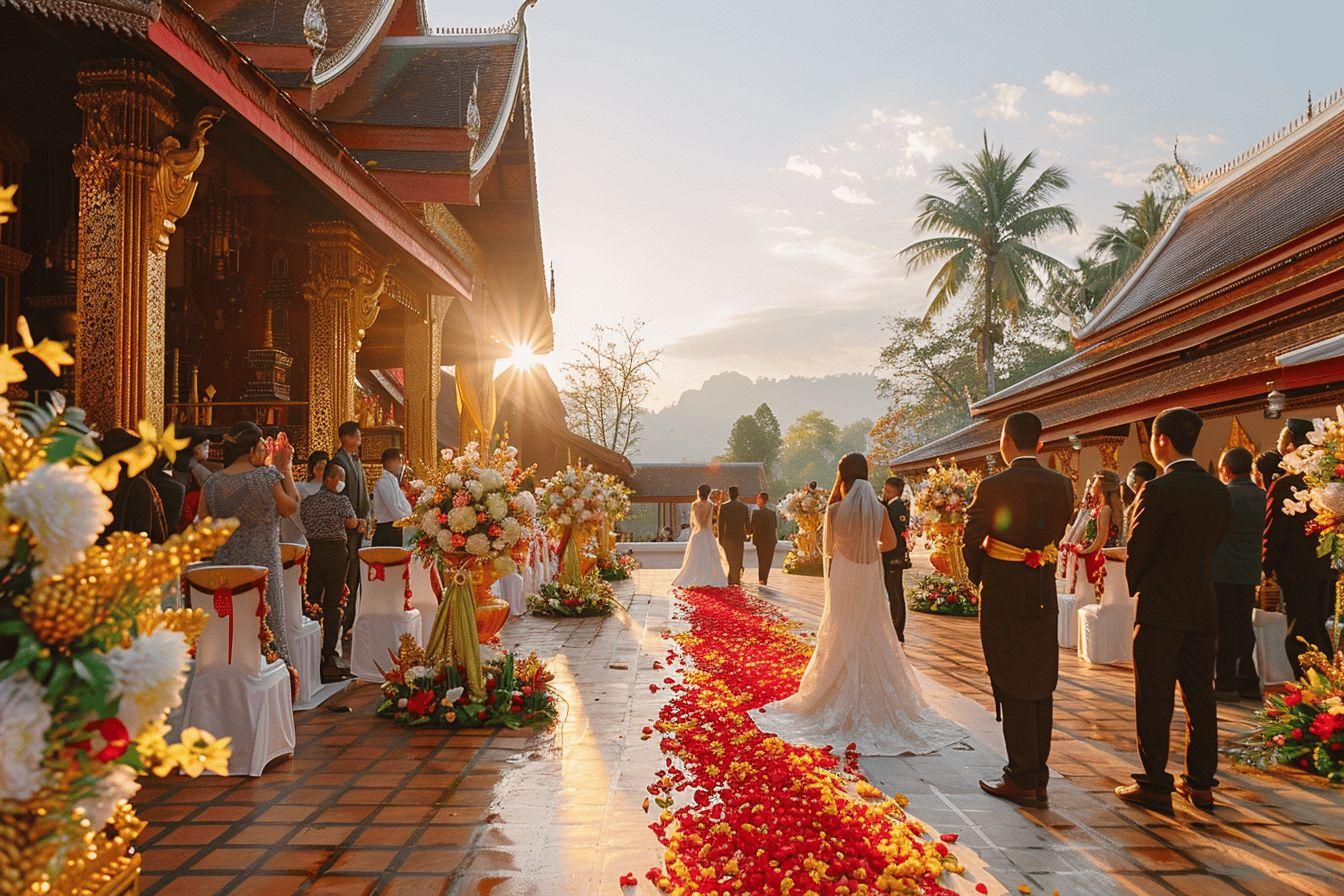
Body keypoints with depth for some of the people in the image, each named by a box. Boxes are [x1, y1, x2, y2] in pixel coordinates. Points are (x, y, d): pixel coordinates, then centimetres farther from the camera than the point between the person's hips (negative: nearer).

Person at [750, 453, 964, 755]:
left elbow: (828, 548, 0)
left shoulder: (835, 510, -15)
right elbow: (890, 543, 6)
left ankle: (840, 704, 16)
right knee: (873, 639, 13)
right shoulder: (879, 509, -7)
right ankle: (880, 700, 19)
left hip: (843, 581, -2)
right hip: (870, 582, 2)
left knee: (841, 642, 9)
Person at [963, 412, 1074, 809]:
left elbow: (971, 542, -7)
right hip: (1044, 598, 5)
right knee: (1041, 689, 14)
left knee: (1014, 692, 3)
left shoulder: (992, 487, -14)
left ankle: (1023, 780, 8)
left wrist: (979, 579, 11)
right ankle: (1039, 779, 22)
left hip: (1003, 598, -5)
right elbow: (1058, 535, 8)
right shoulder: (1062, 485, 0)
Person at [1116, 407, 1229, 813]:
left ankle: (1155, 785, 6)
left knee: (1154, 700, 1)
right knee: (1200, 697, 13)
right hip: (1203, 610, 7)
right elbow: (1211, 546, 11)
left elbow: (1137, 552, -10)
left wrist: (1138, 593, 8)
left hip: (1160, 612, -7)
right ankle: (1200, 783, 20)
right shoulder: (1219, 491, 6)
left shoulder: (1158, 490, -15)